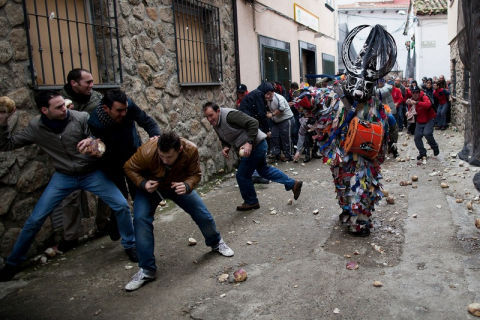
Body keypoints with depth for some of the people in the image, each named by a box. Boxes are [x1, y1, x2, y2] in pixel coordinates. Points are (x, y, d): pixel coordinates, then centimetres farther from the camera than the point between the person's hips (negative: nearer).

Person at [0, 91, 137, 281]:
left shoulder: (81, 118, -18)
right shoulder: (35, 127, -8)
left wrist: (92, 142, -35)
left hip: (92, 174, -1)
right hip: (64, 177, 1)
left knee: (121, 206, -12)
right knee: (35, 219, 1)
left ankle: (130, 245, 13)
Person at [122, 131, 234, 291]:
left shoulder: (191, 150, -34)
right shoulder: (147, 151, -38)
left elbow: (195, 174, -18)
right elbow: (130, 168, -19)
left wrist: (187, 186, -40)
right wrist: (143, 183, -36)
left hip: (179, 185, 1)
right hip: (150, 187, -1)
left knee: (203, 214, -1)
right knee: (141, 219, -20)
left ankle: (216, 243, 34)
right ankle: (147, 270, -6)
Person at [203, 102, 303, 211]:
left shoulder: (229, 115, -25)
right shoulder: (215, 125, 5)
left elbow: (253, 123, -28)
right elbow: (224, 139, 18)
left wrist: (249, 143, -32)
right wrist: (225, 147, -4)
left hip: (256, 145, -10)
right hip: (256, 146, 10)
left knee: (242, 176, -1)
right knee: (264, 170, 24)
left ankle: (251, 202, 21)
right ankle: (293, 184, 33)